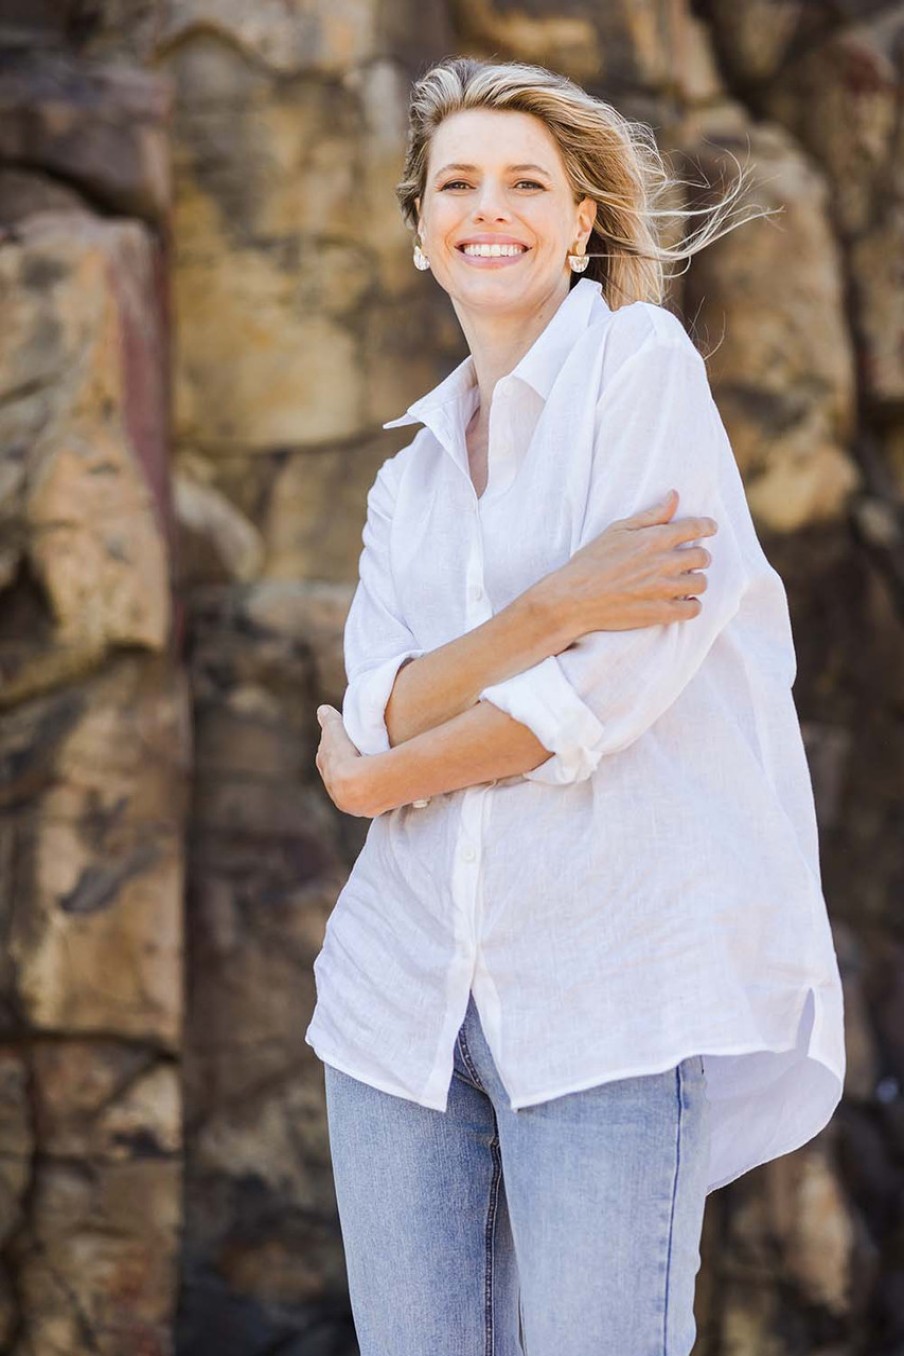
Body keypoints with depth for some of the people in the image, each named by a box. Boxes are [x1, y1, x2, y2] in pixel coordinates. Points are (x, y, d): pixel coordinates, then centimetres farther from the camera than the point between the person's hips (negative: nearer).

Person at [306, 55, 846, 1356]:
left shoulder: (644, 361, -1)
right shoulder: (412, 476, 18)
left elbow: (616, 685, -11)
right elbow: (377, 711, 2)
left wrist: (380, 776, 2)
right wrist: (555, 604, -15)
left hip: (615, 991, -6)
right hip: (409, 988, 6)